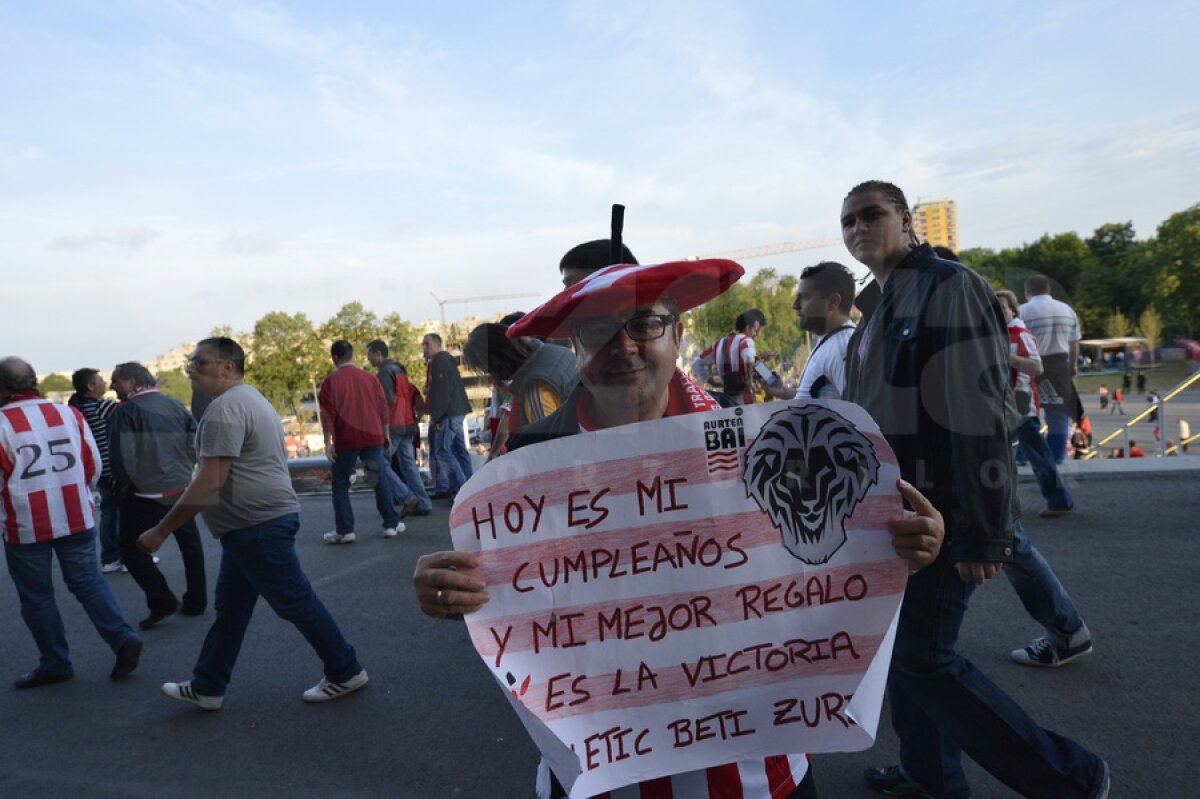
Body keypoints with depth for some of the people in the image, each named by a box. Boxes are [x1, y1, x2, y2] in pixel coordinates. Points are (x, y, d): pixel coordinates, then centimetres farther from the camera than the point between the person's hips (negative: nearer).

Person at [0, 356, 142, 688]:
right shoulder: (69, 413, 3)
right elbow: (93, 464, 8)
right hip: (77, 519, 4)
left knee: (36, 597, 11)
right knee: (88, 582, 14)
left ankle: (55, 664, 17)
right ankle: (124, 639, 1)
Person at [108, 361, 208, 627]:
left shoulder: (126, 410, -12)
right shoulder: (176, 405, 3)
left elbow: (122, 456, -16)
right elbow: (195, 443, 5)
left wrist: (123, 488, -2)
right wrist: (183, 470, 14)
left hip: (146, 495, -6)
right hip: (181, 490, 6)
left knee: (132, 549, 9)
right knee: (190, 546, 16)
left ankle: (162, 602, 1)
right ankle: (196, 601, 22)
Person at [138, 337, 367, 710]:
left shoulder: (225, 407, -18)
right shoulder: (248, 398, 16)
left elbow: (210, 483, -23)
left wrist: (161, 531, -17)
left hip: (258, 524, -11)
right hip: (255, 521, 11)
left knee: (296, 603, 0)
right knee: (230, 608, 17)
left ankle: (345, 673, 13)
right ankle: (206, 688, 28)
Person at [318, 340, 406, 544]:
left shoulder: (331, 380, -4)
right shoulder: (369, 378, 7)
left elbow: (328, 413, -9)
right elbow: (382, 407, 9)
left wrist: (328, 442, -6)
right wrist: (385, 433, 18)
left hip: (346, 440, -3)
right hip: (372, 436, 3)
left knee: (341, 483, 7)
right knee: (381, 479, 8)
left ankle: (344, 530, 4)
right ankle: (392, 524, 11)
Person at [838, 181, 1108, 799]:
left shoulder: (948, 287, -15)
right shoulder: (880, 303, 13)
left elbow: (980, 417, -22)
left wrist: (981, 534, -23)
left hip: (937, 515, -9)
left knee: (923, 660, -2)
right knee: (900, 647, 16)